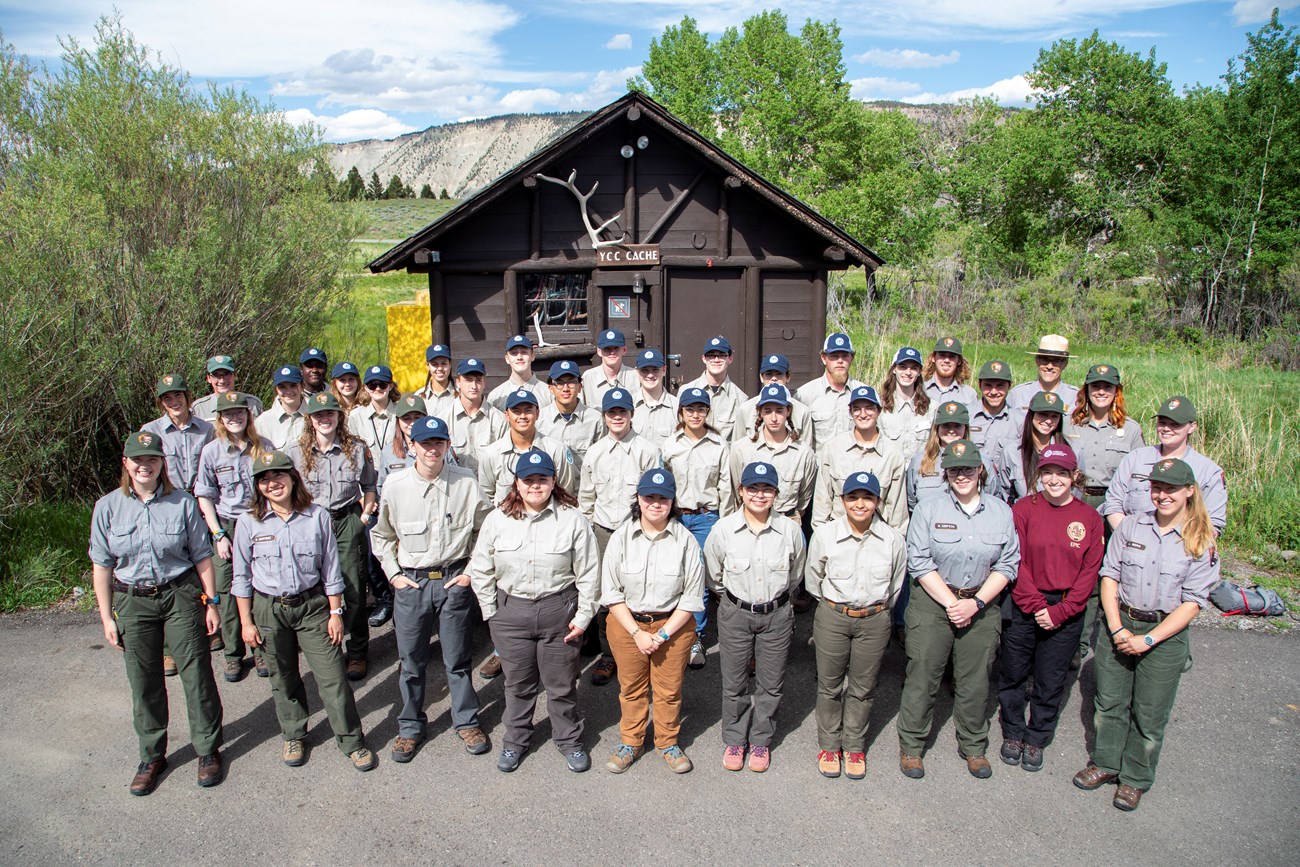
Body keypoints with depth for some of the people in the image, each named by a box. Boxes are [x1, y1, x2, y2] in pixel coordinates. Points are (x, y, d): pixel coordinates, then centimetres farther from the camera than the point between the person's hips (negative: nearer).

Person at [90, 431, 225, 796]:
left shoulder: (182, 503, -5)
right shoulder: (108, 507, -2)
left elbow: (202, 557, 0)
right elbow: (102, 565, 2)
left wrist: (212, 602, -1)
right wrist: (106, 617, 1)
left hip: (181, 595, -1)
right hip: (132, 601, 2)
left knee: (196, 674, 2)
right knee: (144, 683, 10)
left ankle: (208, 750, 19)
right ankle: (152, 756, 28)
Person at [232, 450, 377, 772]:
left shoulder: (317, 516, -6)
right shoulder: (249, 522, -5)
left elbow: (330, 570, 0)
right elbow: (242, 577, 2)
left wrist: (335, 613, -1)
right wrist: (246, 622, 1)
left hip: (312, 605, -1)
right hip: (269, 610, 1)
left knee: (333, 677, -2)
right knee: (283, 679, 14)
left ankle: (352, 742, 12)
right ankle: (293, 736, 36)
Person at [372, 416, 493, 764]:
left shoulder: (466, 482, -8)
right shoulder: (396, 485, -3)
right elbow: (381, 535, 12)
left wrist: (472, 571, 0)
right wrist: (394, 574, 4)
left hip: (454, 580, -1)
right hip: (410, 581, 1)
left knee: (458, 659, 9)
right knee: (411, 661, 11)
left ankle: (467, 722, 29)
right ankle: (411, 726, 30)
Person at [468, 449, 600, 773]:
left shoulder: (572, 519, -7)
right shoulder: (497, 519, -1)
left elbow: (588, 573, -4)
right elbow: (480, 570, 6)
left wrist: (583, 616, -5)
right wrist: (491, 612, 3)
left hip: (559, 610, -2)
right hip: (510, 610, 2)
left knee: (561, 683, 11)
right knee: (517, 683, 17)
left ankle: (570, 740, 33)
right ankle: (515, 740, 38)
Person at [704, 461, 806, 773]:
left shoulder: (790, 530, -10)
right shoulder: (723, 529, -12)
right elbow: (713, 577, 4)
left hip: (777, 615, 1)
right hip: (735, 615, -1)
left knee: (771, 684, 12)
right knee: (734, 683, 11)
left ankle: (761, 741, 33)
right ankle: (734, 739, 32)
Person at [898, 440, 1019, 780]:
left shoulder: (1001, 511, 2)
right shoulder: (927, 509, -5)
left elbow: (1008, 564, 0)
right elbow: (919, 563, -8)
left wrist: (974, 603, -10)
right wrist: (951, 602, -13)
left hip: (982, 607, 2)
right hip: (932, 603, -2)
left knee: (975, 682, 12)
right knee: (922, 678, 3)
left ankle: (973, 747, 32)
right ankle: (911, 746, 20)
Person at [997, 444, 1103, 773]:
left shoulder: (1090, 518, -1)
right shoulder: (1024, 508, -6)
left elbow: (1090, 572, -2)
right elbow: (1016, 561, -8)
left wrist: (1060, 611, -10)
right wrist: (1036, 604, -13)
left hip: (1066, 613, 1)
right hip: (1022, 607, -1)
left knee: (1050, 681, 11)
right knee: (1013, 674, 11)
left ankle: (1036, 740, 30)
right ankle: (1013, 733, 32)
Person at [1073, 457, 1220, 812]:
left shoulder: (1201, 542, -8)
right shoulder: (1130, 525, -2)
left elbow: (1192, 603, -9)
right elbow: (1109, 575, -1)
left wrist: (1148, 639, -15)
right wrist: (1117, 627, -11)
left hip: (1166, 634, -2)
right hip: (1118, 625, 2)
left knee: (1149, 715, 10)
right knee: (1110, 702, 14)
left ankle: (1135, 778, 30)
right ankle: (1105, 763, 34)